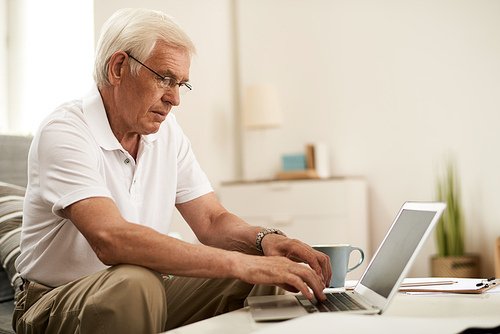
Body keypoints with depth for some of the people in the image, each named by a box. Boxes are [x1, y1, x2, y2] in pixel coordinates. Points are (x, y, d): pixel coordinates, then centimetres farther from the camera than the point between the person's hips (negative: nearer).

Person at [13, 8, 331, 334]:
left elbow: (211, 221, 3)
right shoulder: (63, 132, -20)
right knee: (133, 284, -38)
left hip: (145, 296, 6)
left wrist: (265, 238, -21)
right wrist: (239, 264, -39)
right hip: (58, 303, -5)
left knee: (265, 280, -14)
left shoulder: (167, 130, 5)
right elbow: (110, 240, -35)